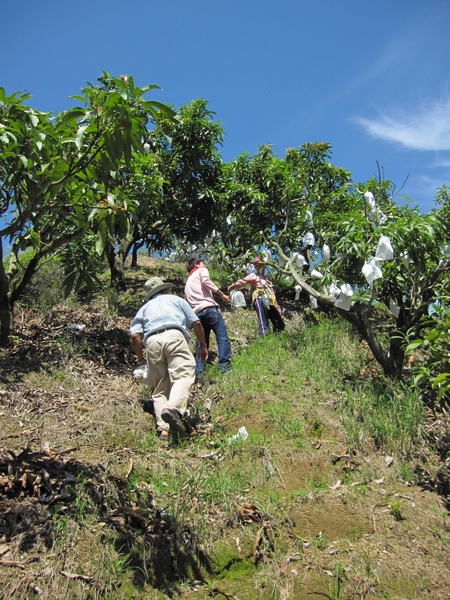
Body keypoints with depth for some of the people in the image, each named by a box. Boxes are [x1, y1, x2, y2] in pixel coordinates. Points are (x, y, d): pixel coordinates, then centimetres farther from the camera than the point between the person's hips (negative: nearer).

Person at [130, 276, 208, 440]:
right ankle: (173, 408, -43)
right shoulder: (176, 299, 30)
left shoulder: (144, 308, 32)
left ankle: (163, 429, -8)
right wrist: (203, 346, 26)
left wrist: (140, 360, 21)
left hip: (151, 342, 3)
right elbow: (196, 323, 16)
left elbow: (136, 336, 13)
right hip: (174, 336, -2)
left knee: (160, 389, 7)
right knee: (183, 376, -16)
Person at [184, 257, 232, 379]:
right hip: (208, 307, -7)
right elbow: (206, 281, -7)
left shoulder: (188, 282, 36)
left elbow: (188, 300, 25)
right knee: (222, 337, -12)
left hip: (197, 313, 7)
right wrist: (222, 295, -7)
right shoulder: (201, 271, 16)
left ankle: (199, 372, -4)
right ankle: (224, 365, -24)